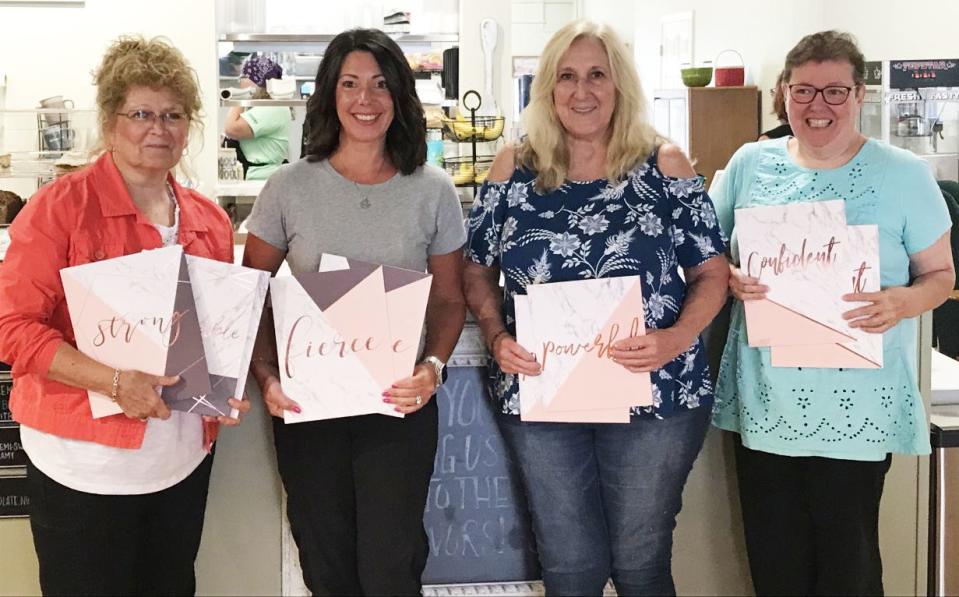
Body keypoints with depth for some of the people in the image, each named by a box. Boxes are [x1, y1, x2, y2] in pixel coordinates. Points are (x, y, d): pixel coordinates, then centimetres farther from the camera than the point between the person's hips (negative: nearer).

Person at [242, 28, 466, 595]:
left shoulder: (433, 190, -1)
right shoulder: (289, 187, -3)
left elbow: (449, 299, 5)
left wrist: (433, 366, -12)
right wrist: (267, 376, -13)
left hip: (400, 405, 0)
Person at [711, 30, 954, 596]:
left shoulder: (904, 174, -2)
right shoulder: (750, 164, 4)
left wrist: (903, 302, -19)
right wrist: (729, 279, -11)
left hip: (858, 411, -2)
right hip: (764, 404, 3)